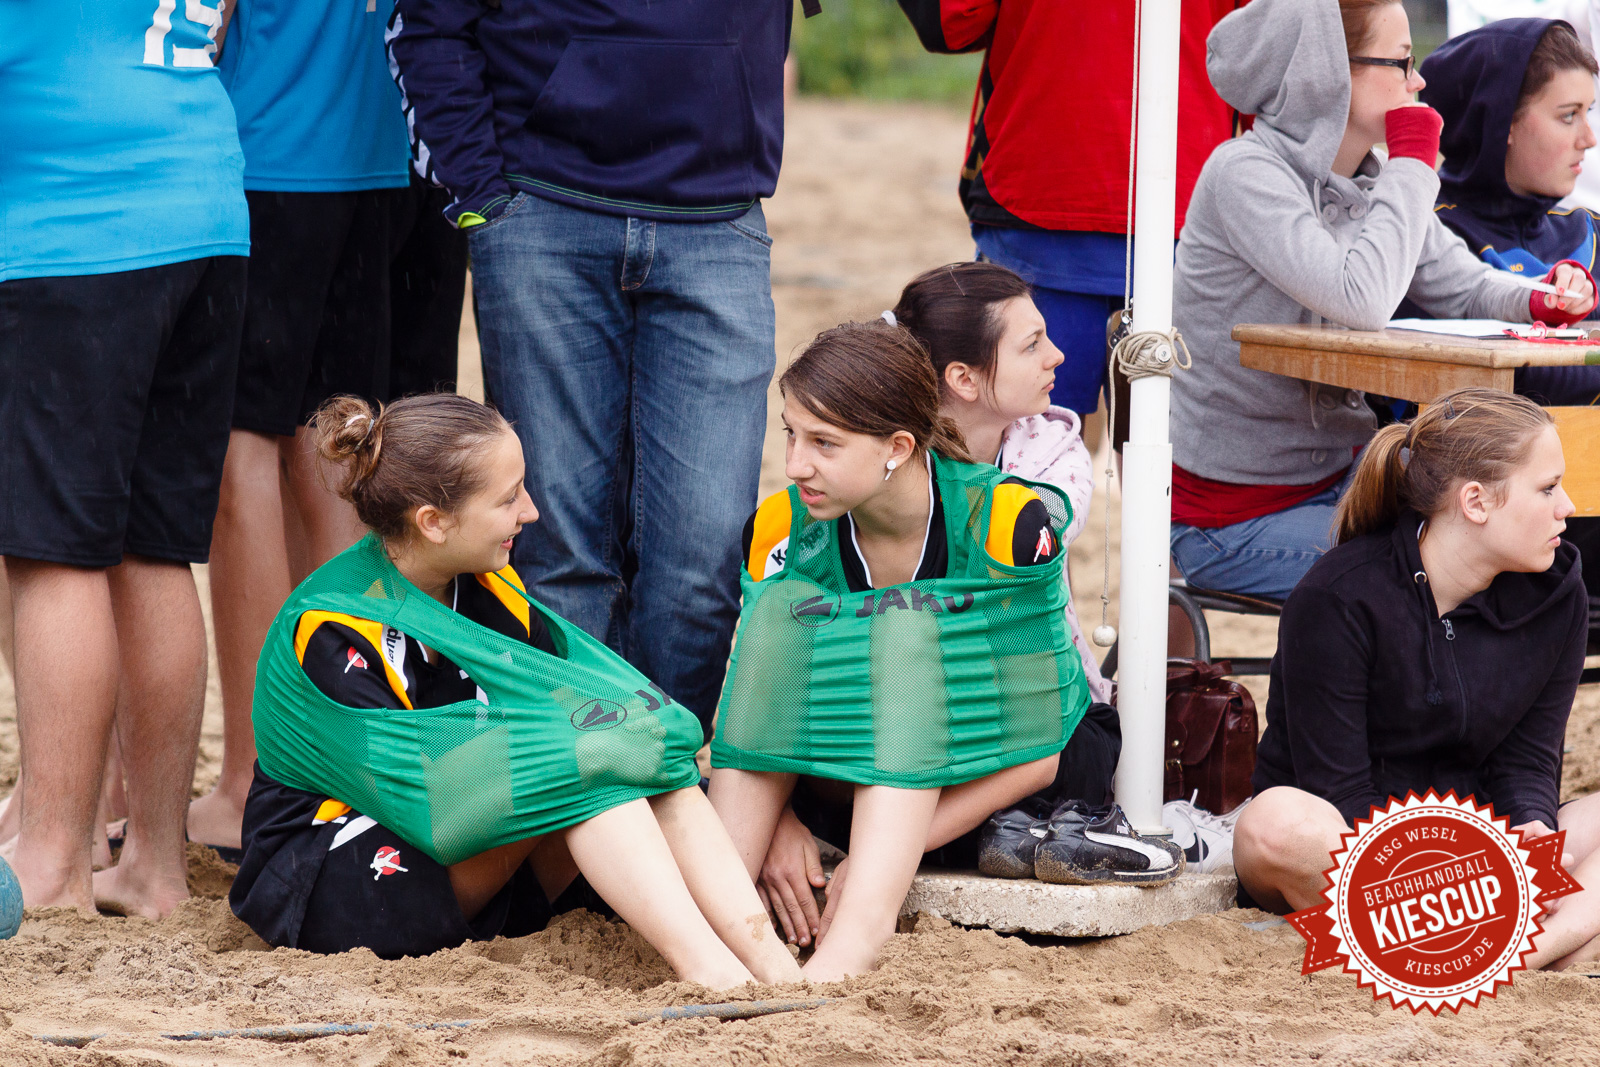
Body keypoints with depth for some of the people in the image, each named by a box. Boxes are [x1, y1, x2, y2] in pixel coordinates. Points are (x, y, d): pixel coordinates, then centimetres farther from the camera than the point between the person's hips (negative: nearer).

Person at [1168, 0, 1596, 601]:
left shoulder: (1369, 181, 6)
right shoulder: (1244, 174, -20)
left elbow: (1463, 287, 15)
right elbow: (1362, 300, -33)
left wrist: (1540, 300, -9)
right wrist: (1413, 162, -21)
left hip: (1339, 478, 8)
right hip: (1237, 520, -8)